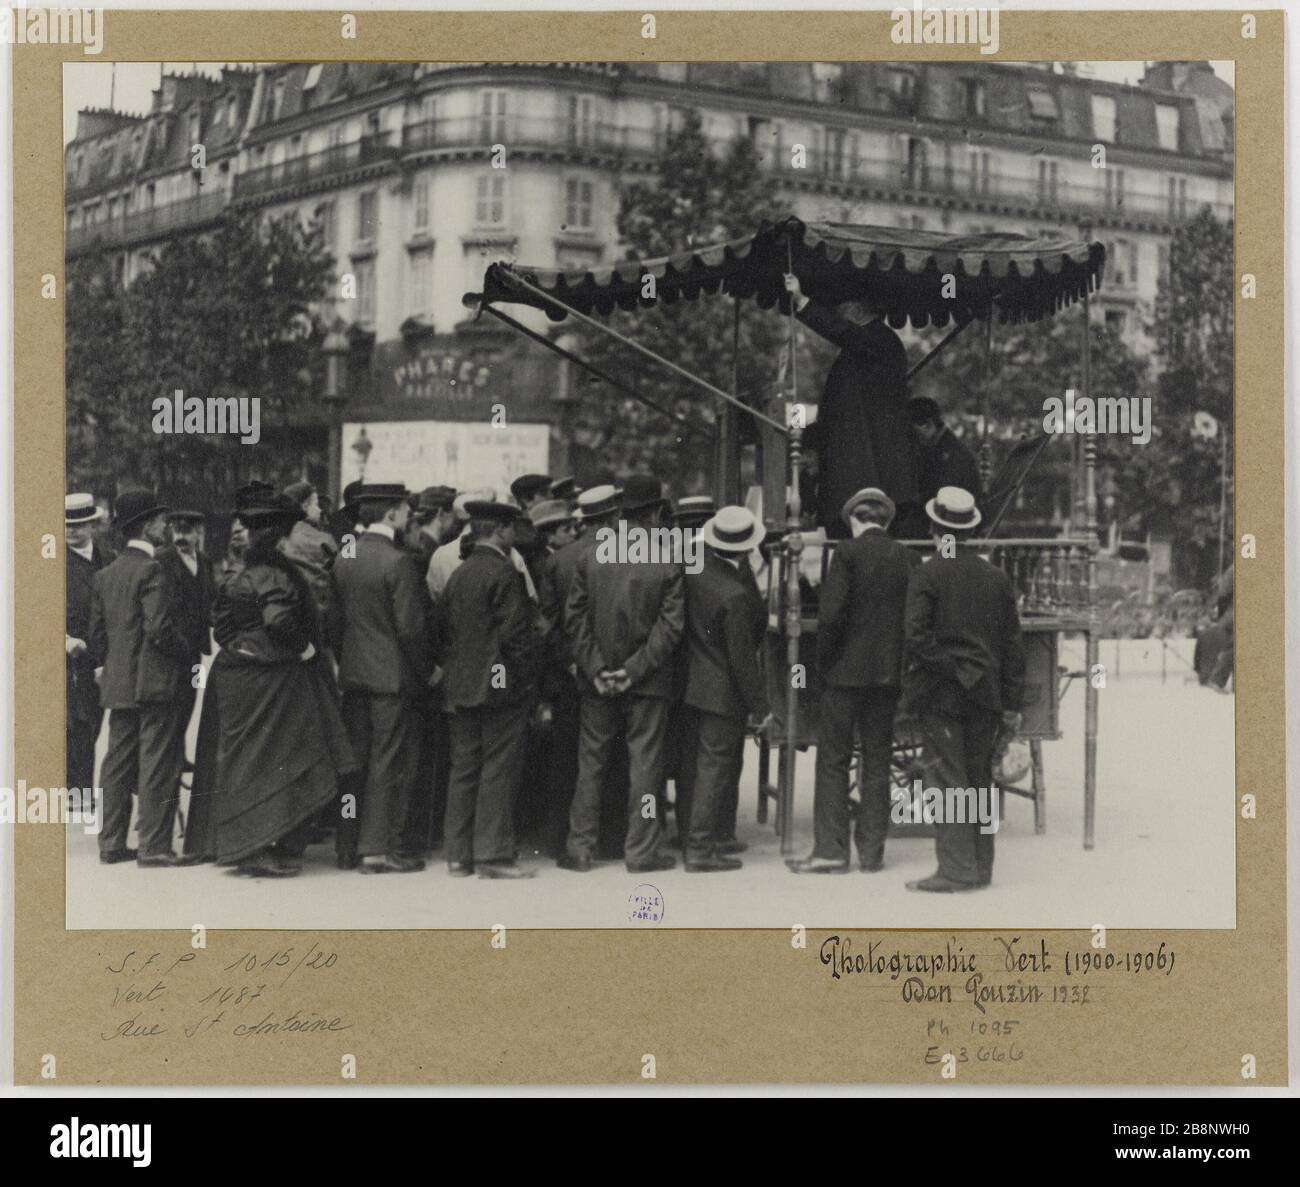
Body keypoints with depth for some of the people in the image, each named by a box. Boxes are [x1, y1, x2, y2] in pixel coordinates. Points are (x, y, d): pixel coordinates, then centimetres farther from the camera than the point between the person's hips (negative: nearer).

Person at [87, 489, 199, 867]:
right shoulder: (150, 570, -13)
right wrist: (184, 652, -4)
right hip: (153, 682, -8)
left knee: (118, 762, 12)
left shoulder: (105, 574, 11)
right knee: (157, 765, -4)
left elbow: (97, 633, 13)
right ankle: (154, 847, -4)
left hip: (117, 685, 8)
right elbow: (159, 628, -20)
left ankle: (111, 843, 16)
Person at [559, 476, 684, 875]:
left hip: (598, 681, 3)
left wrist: (595, 669, -3)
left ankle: (579, 847, 13)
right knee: (644, 764, 5)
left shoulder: (591, 555, -1)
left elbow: (575, 616, -2)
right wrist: (635, 669, -10)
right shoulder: (668, 561, -8)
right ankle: (641, 850, 8)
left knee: (591, 763, 10)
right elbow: (670, 625, -12)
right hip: (649, 680, -2)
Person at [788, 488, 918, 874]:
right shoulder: (908, 558, 4)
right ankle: (871, 853, 12)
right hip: (890, 673, 4)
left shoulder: (848, 553, -9)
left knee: (833, 760, 2)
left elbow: (831, 614, -15)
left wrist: (824, 663, -3)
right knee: (877, 762, 10)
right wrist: (902, 666, 14)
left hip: (847, 670, -4)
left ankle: (830, 850, -1)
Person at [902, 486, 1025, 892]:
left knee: (946, 780, -3)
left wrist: (950, 667, -6)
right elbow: (1012, 643, 9)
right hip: (985, 696, 5)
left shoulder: (927, 575, -8)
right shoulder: (996, 577, 7)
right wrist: (1011, 703, 12)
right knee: (979, 779, 13)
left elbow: (917, 633, -18)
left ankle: (957, 869, -6)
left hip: (939, 693, -5)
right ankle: (980, 866, 18)